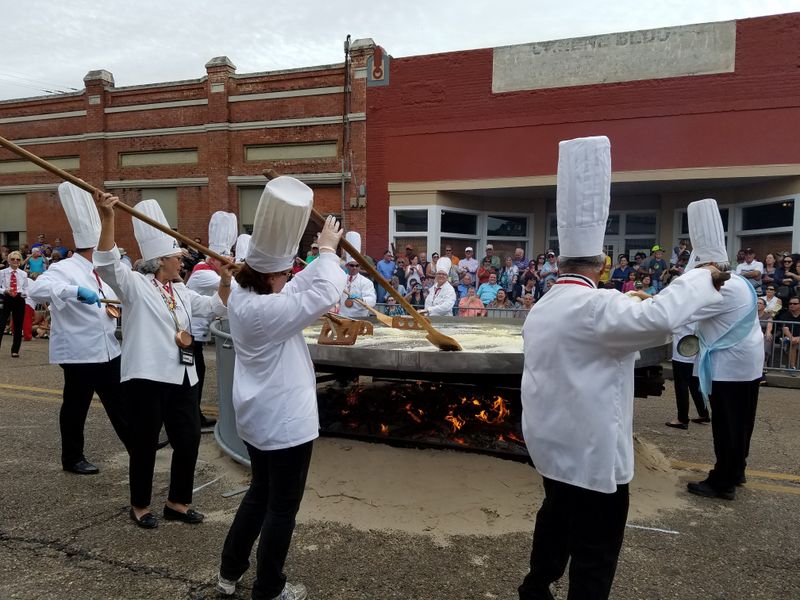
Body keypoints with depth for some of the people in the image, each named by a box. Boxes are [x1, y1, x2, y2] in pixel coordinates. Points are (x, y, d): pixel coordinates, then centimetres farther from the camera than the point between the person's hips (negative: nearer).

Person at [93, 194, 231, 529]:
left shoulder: (180, 293, 17)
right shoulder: (135, 285, -4)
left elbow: (216, 307, 22)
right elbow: (107, 264, -21)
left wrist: (225, 279, 6)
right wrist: (107, 220, -33)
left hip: (181, 377, 7)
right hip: (147, 377, -7)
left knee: (188, 440, 10)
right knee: (145, 444, 6)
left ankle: (177, 503, 27)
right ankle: (139, 506, 25)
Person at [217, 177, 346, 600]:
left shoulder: (241, 297, 2)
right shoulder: (268, 309, -27)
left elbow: (304, 286, 9)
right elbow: (325, 294, -26)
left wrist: (322, 257, 0)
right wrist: (328, 250, -12)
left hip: (258, 417, 10)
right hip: (283, 421, -10)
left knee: (260, 493, 26)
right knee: (282, 506, 9)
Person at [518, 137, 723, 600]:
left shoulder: (543, 307, 7)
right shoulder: (593, 305, -22)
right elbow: (658, 318, -34)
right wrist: (701, 277, -21)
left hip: (553, 439, 10)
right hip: (589, 447, -9)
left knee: (558, 515, 26)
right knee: (595, 548, 5)